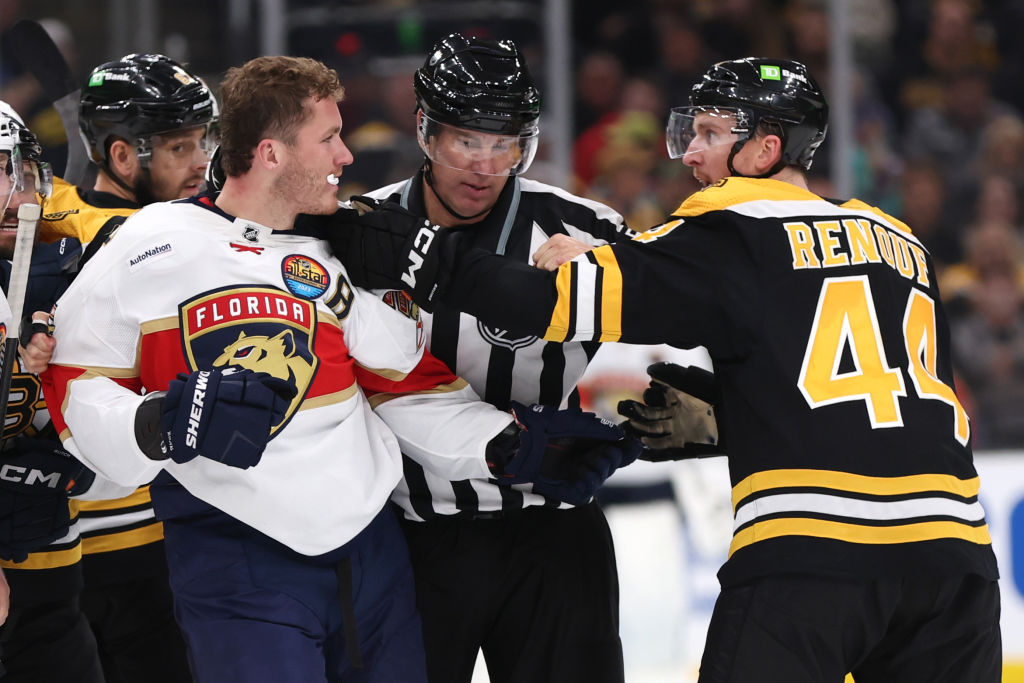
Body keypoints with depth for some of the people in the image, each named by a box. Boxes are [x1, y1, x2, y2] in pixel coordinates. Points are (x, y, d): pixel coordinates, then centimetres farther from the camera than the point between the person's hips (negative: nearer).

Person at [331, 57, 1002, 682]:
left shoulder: (738, 235, 2)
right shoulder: (907, 247, 20)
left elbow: (580, 297, -7)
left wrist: (427, 263, -1)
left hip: (813, 553, -6)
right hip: (951, 548, 6)